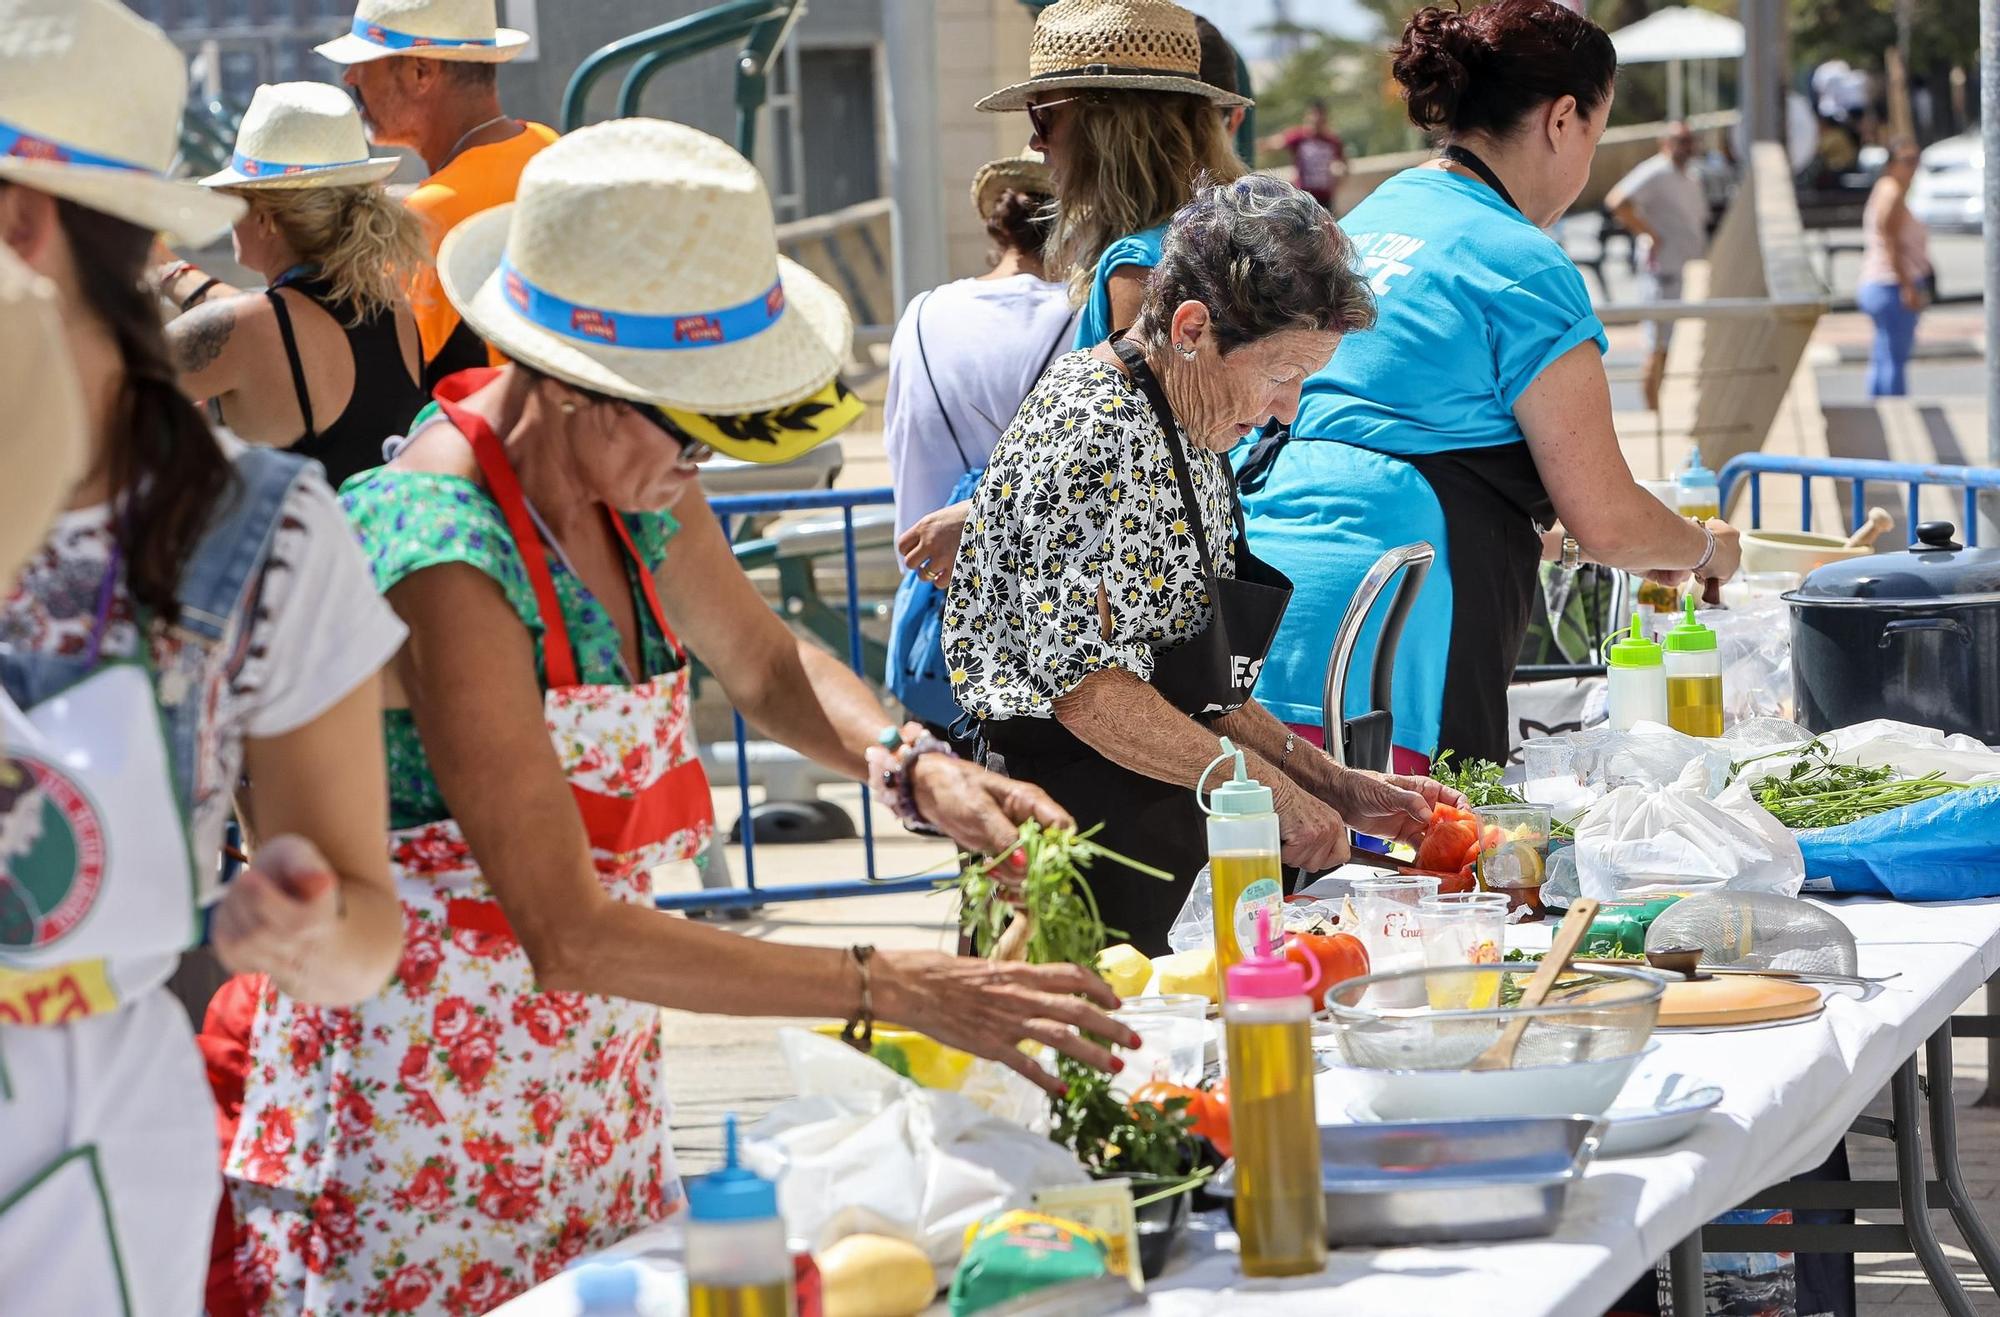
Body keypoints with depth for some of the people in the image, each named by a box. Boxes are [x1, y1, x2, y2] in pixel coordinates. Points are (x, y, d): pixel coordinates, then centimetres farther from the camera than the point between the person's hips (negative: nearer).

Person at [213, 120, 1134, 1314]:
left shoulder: (631, 478, -2)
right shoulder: (447, 560, -27)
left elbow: (765, 662, 17)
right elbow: (569, 935, -28)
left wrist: (917, 769, -4)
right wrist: (897, 990, -28)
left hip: (592, 1090, 8)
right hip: (427, 1136, -8)